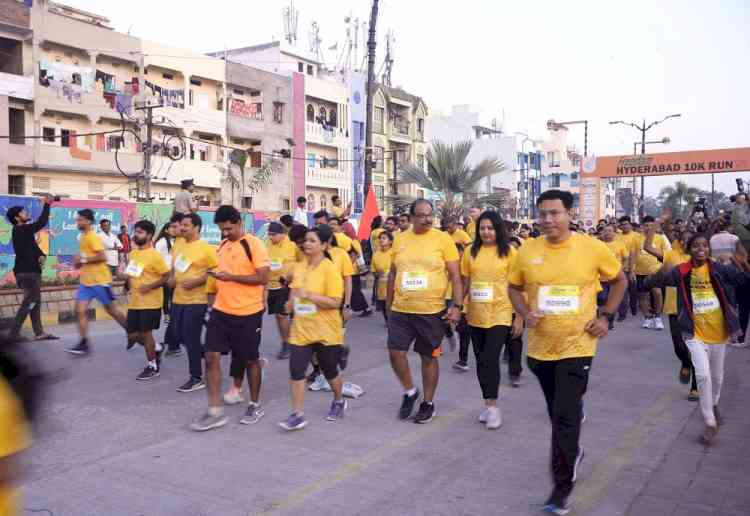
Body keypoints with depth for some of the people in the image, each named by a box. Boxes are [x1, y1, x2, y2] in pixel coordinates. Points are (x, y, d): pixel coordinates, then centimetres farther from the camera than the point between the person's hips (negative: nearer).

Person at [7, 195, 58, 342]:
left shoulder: (23, 231, 17)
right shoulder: (20, 230, -14)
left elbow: (33, 247, 17)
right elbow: (41, 223, -21)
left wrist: (42, 256, -5)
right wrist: (47, 205, -15)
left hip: (30, 271, 10)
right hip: (26, 272, -10)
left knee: (34, 301, 11)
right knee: (29, 301, -8)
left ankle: (39, 332, 15)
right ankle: (14, 332, -5)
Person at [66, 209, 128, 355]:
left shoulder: (93, 237, -15)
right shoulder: (83, 237, 13)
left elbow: (102, 257, -24)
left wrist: (84, 260, -20)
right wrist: (80, 261, 8)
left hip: (100, 280, -8)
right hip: (86, 281, 8)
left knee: (111, 310, 5)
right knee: (80, 311, -4)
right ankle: (84, 344, -3)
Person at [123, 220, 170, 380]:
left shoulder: (155, 255, -14)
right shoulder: (133, 253, 9)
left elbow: (167, 276, -14)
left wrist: (150, 286, -22)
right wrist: (127, 278, 4)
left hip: (150, 302, -7)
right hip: (135, 302, 7)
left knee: (145, 333, -1)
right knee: (133, 335, 9)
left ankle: (152, 367, 14)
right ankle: (155, 349, 33)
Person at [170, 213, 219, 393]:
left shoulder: (205, 248, -12)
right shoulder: (177, 245, 10)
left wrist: (196, 282, -20)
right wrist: (172, 278, 3)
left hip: (196, 300, -7)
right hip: (178, 299, 8)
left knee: (191, 338, -3)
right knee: (179, 336, 13)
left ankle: (196, 378, 10)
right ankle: (203, 354, 37)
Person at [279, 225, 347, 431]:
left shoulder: (330, 269, -15)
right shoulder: (299, 267, 4)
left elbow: (335, 302, -20)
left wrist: (308, 295, -25)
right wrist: (291, 301, -1)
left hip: (326, 331, -5)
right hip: (301, 330, 5)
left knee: (330, 370, 12)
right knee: (296, 370, -5)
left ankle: (339, 402, 39)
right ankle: (298, 415, 4)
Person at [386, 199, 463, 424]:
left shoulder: (443, 239, -6)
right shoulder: (400, 239, 4)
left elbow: (455, 276, -5)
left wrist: (457, 306, -13)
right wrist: (388, 303, 15)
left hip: (432, 311, -3)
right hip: (401, 310, 3)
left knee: (429, 357, 9)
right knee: (395, 352, 0)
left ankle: (428, 402, 27)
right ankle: (410, 391, 26)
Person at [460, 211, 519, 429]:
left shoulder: (509, 252, -4)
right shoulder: (471, 251, 3)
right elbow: (465, 282, 9)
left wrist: (520, 317, -5)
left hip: (500, 314, -4)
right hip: (475, 315, 4)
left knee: (491, 359, -10)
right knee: (481, 360, 11)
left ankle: (493, 405, 5)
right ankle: (488, 403, 26)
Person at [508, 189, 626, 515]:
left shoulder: (593, 248, -9)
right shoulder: (527, 251, -5)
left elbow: (620, 280, 6)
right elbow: (514, 287, 10)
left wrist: (605, 316, -2)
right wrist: (525, 313, -8)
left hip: (577, 346, -3)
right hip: (541, 346, 3)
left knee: (566, 418, -7)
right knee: (557, 413, 20)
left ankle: (561, 490, 6)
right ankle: (573, 451, 50)